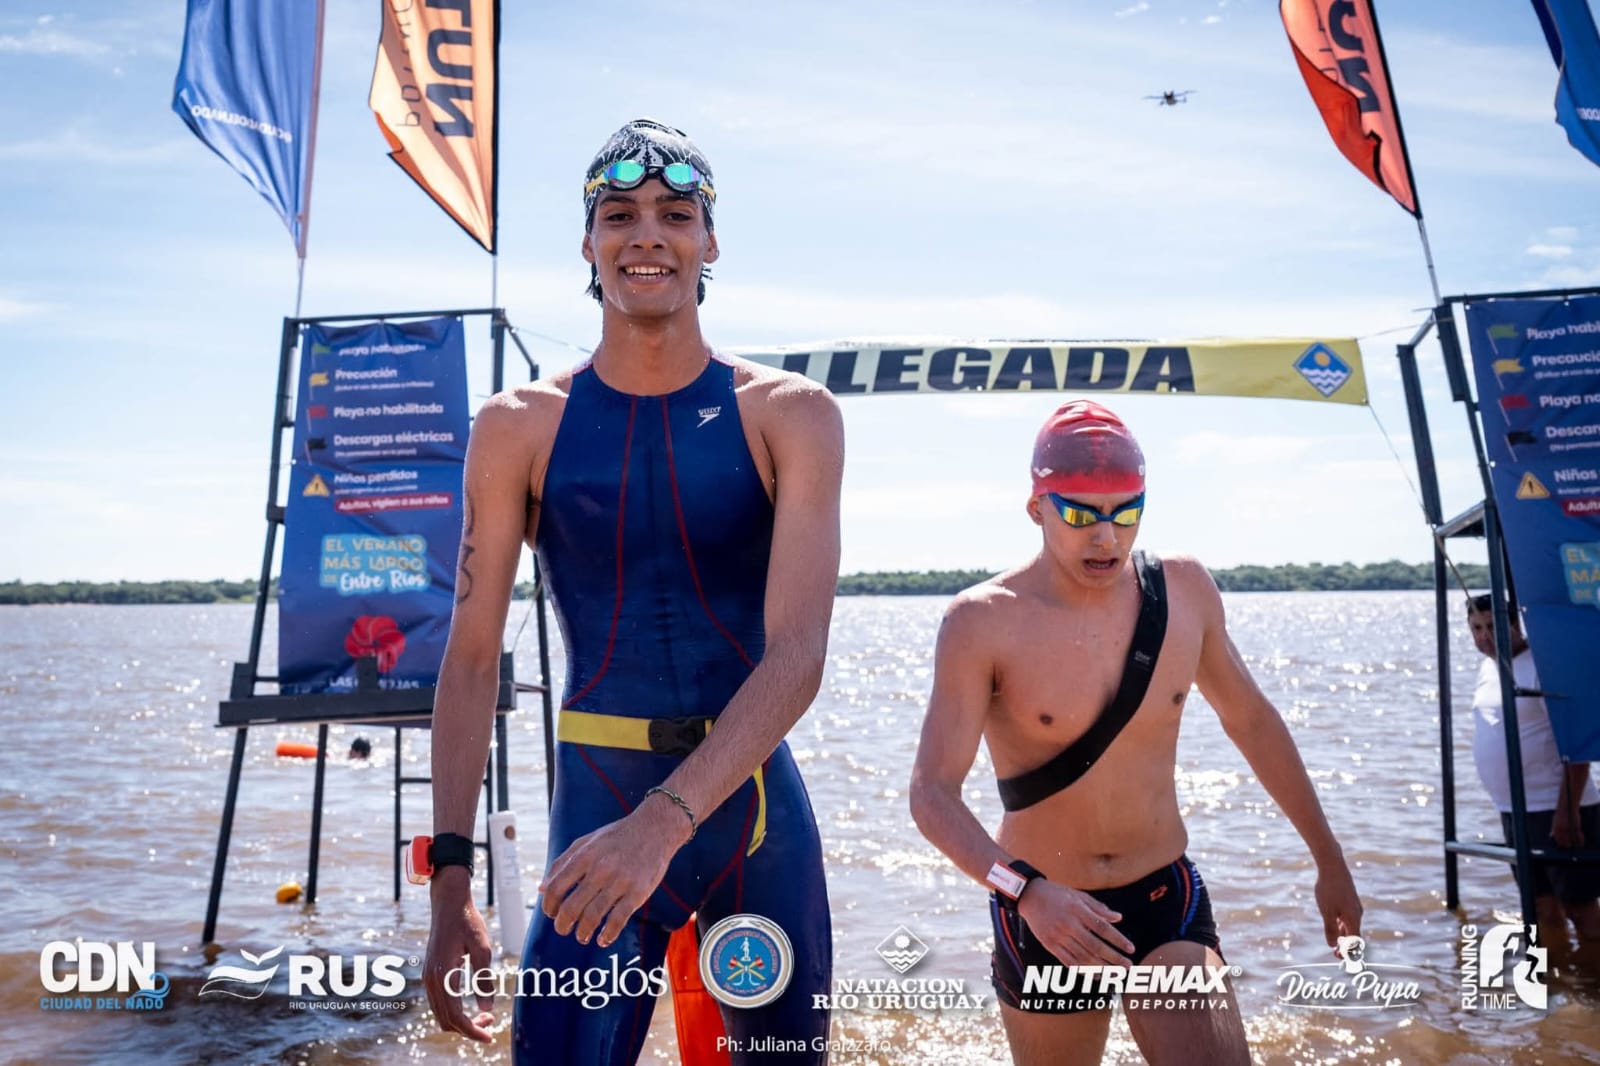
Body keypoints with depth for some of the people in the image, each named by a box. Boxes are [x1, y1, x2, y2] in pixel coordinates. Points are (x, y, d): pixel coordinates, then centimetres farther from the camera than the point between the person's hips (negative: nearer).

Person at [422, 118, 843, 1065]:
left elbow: (798, 656, -15)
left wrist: (664, 820, -28)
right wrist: (451, 887, -8)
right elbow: (472, 661, -2)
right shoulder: (520, 428, -1)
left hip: (758, 802, 1)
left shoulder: (790, 415, -4)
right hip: (598, 801, -1)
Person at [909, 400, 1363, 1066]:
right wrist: (1024, 888, -38)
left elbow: (1251, 720, 10)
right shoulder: (984, 622, -17)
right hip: (1041, 914, -2)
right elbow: (933, 792, -22)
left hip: (1166, 898, 2)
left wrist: (1329, 861, 16)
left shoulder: (1186, 591, -4)